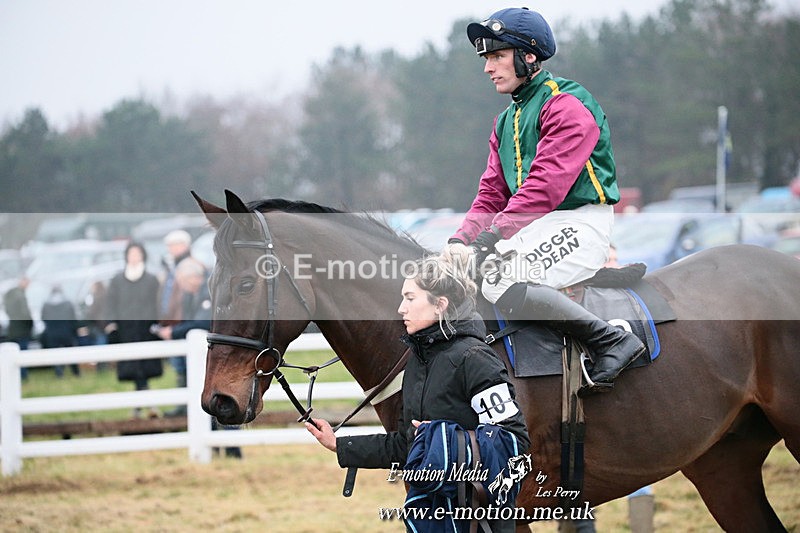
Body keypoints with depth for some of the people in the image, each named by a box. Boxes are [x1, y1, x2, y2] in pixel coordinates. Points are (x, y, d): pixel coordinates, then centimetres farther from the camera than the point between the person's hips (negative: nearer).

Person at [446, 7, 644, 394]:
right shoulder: (507, 120, 19)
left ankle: (612, 341, -25)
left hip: (580, 223, -10)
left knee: (500, 282, -30)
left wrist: (495, 233, -25)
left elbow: (546, 184, -21)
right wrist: (463, 238, -4)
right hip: (534, 229, 10)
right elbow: (492, 193, 15)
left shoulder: (566, 106, -11)